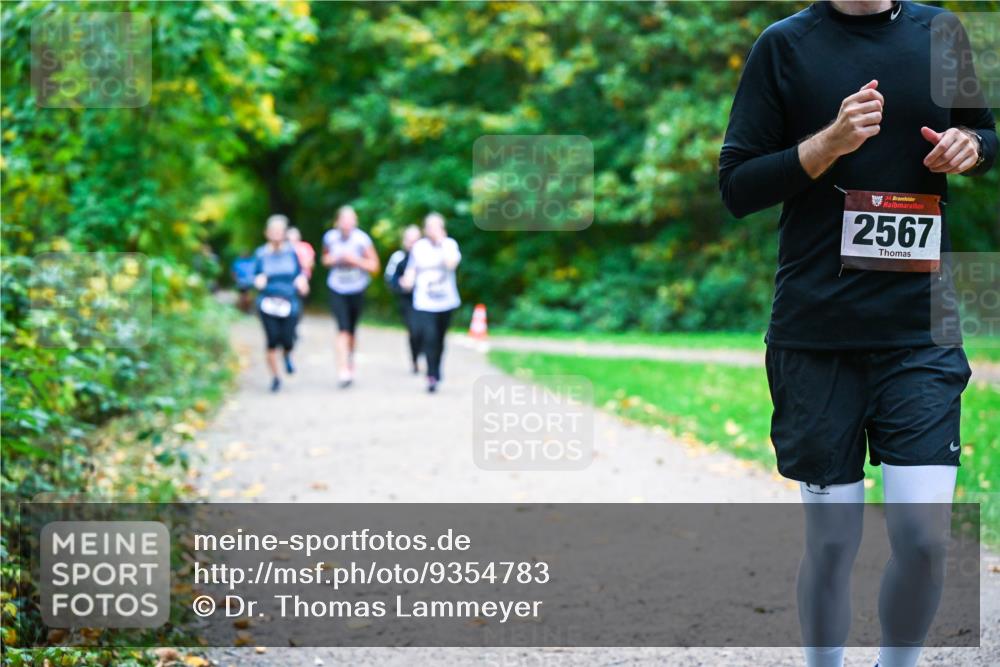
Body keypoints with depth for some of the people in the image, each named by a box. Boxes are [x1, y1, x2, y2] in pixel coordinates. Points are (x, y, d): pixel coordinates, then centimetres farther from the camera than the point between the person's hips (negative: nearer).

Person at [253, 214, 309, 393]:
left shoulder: (291, 251, 4)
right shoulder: (261, 254, 2)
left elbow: (300, 272, 15)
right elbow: (256, 276, 10)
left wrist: (301, 281, -6)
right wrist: (259, 281, -12)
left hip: (289, 302, 1)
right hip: (268, 302, -1)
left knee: (287, 340, -7)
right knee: (272, 341, -8)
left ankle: (288, 356, 32)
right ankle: (275, 377, 10)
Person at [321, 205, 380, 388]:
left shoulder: (362, 239, -12)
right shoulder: (330, 238, -5)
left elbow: (374, 265, -8)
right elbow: (325, 258, 13)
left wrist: (354, 260, -21)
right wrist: (333, 259, -10)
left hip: (357, 289, 0)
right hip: (337, 289, 0)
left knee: (352, 330, 12)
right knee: (343, 329, -15)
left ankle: (350, 365, 35)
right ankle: (343, 370, -20)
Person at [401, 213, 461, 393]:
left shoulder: (450, 244, -1)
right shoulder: (418, 247, 3)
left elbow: (451, 263, -20)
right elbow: (412, 269, 10)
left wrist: (441, 242, -19)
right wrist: (408, 280, -11)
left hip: (445, 301, 1)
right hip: (424, 302, -1)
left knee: (439, 340, 12)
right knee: (429, 337, -19)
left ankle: (436, 374, 32)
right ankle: (432, 376, -14)